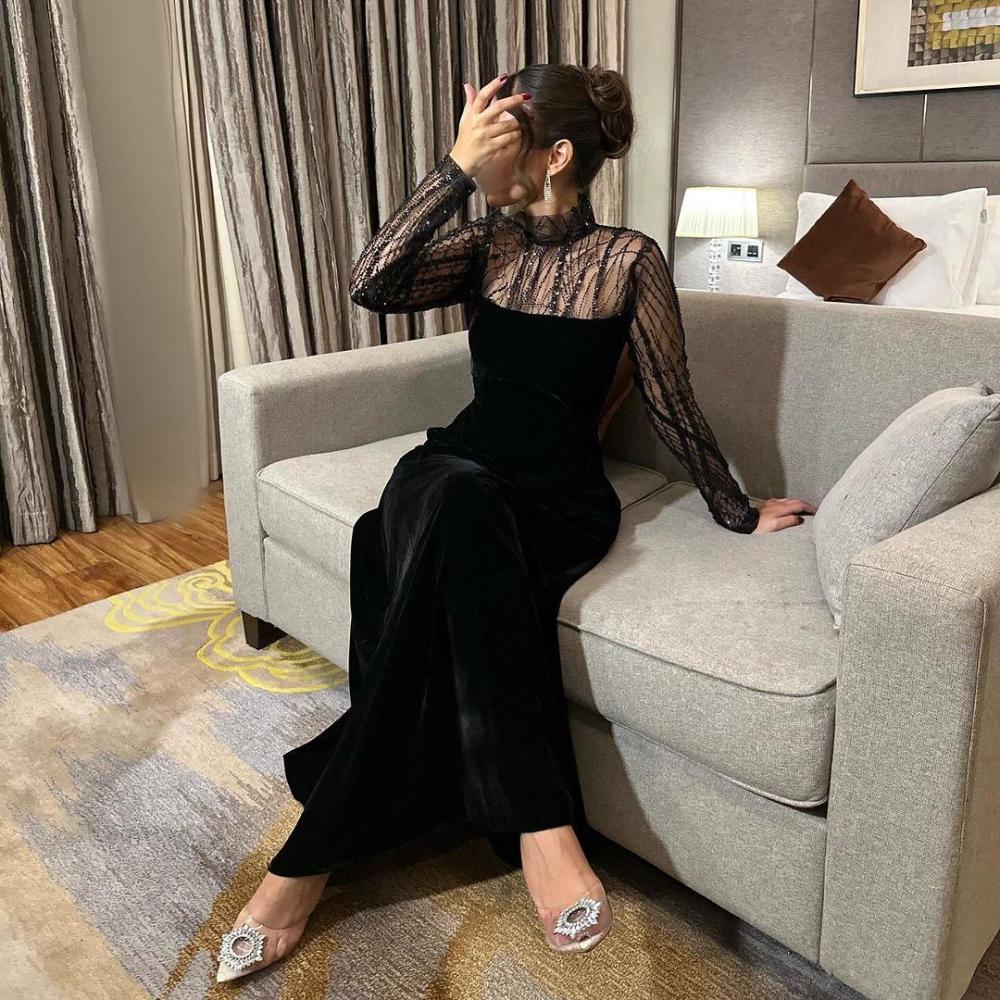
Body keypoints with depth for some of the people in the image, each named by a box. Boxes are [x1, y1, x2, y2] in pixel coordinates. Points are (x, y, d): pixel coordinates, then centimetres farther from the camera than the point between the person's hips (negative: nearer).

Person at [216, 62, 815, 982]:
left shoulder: (629, 258, -1)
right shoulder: (489, 245, 11)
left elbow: (672, 407, 4)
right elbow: (372, 285, -6)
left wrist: (737, 511, 10)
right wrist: (455, 167, -10)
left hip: (560, 500, -3)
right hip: (460, 471, 3)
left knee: (454, 520, -37)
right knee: (446, 494, -35)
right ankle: (538, 822, -32)